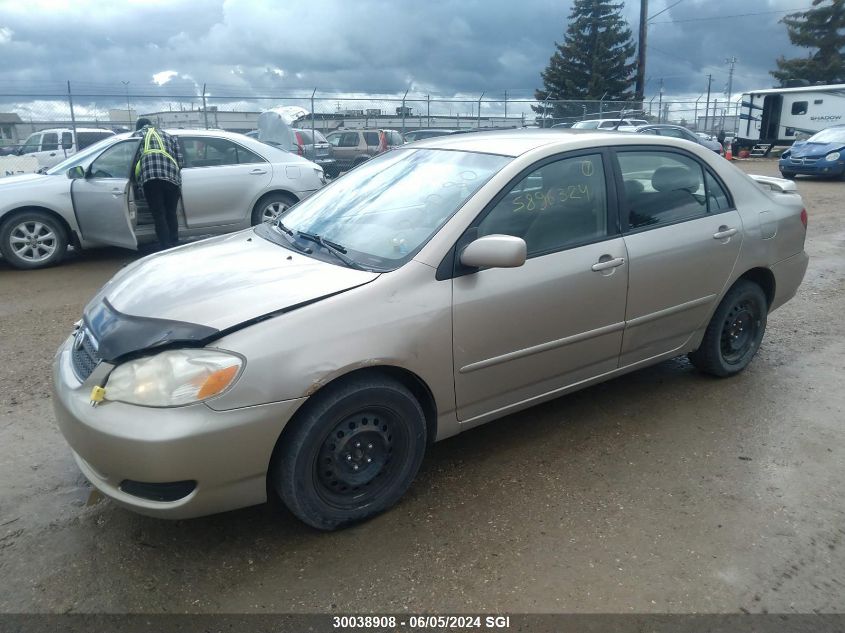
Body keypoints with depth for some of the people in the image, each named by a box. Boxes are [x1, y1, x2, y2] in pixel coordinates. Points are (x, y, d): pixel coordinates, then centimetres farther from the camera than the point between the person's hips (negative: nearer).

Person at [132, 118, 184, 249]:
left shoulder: (137, 135, 24)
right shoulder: (167, 135, 31)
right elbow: (180, 159, 20)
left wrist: (137, 179, 28)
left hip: (150, 178, -3)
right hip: (172, 178, 3)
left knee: (159, 215, -2)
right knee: (171, 214, 13)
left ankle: (167, 249, -8)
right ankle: (175, 247, 14)